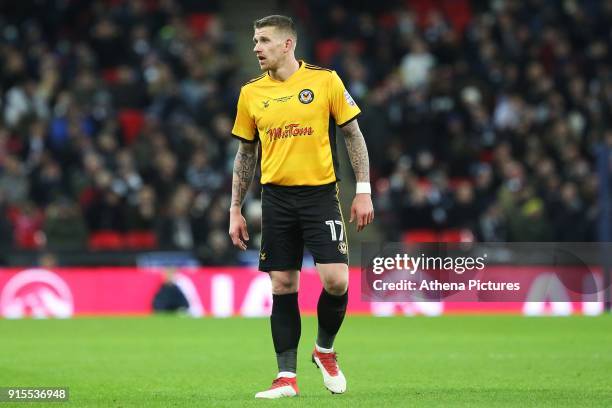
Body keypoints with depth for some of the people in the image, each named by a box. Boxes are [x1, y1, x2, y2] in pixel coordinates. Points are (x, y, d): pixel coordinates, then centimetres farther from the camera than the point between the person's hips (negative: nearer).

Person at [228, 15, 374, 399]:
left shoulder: (325, 80, -2)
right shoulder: (251, 93, 7)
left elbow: (354, 135, 2)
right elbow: (245, 154, 14)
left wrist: (364, 191, -4)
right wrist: (236, 211, 10)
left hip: (320, 194, -3)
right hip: (277, 198, 3)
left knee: (336, 280, -13)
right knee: (283, 287, 1)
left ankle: (325, 349, 14)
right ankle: (287, 377, 6)